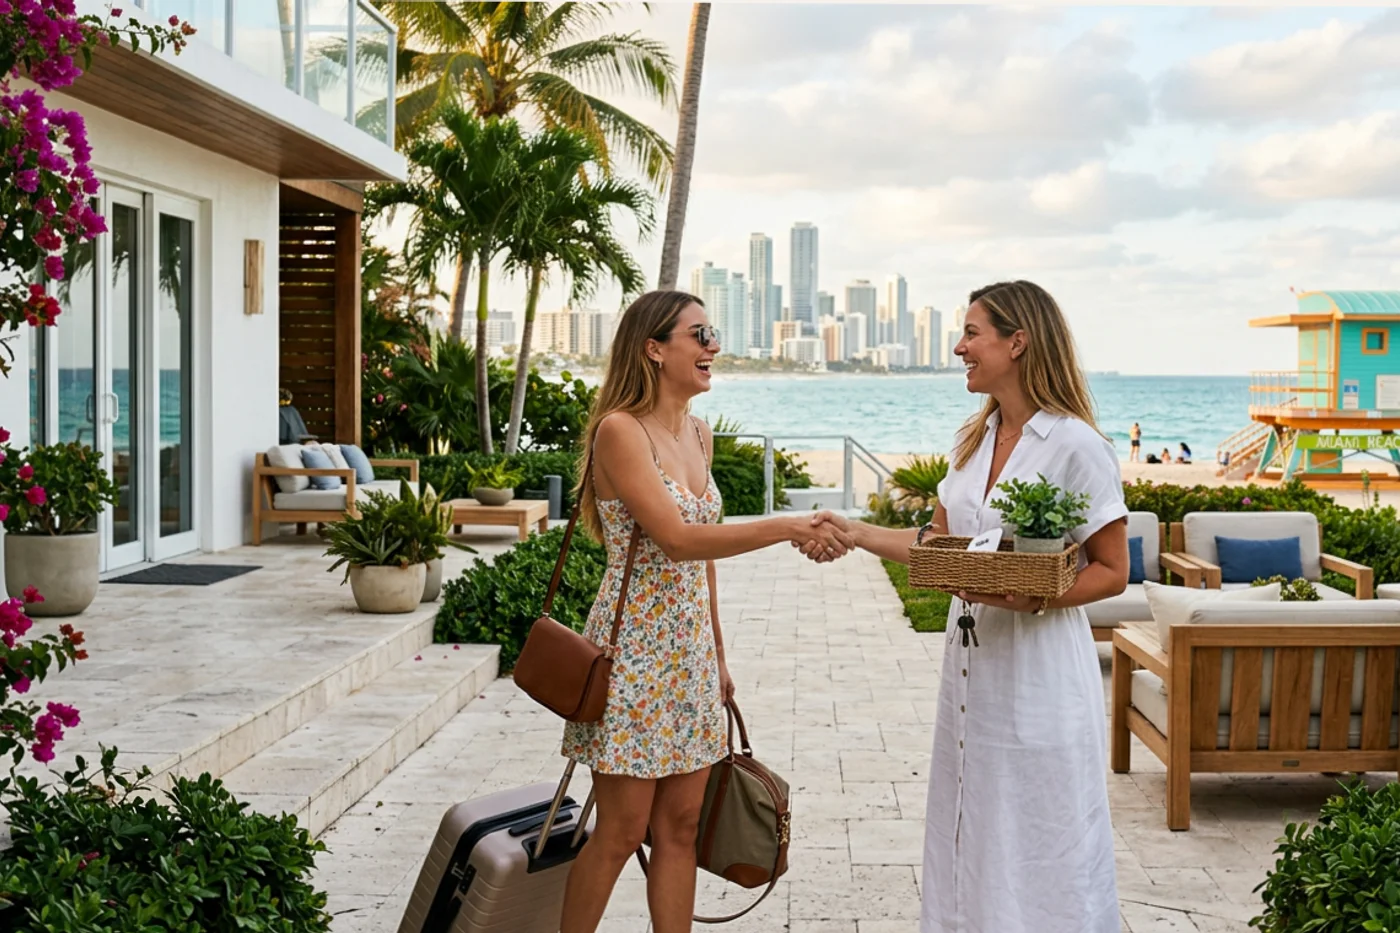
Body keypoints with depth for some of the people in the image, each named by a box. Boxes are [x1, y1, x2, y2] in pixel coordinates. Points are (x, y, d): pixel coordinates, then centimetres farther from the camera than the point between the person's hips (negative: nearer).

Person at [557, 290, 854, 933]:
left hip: (690, 649, 7)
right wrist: (787, 528, -30)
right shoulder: (620, 431, -14)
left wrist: (718, 656, 17)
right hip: (634, 648, -7)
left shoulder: (698, 435, 10)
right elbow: (677, 540, -24)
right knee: (622, 831, 0)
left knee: (680, 825, 10)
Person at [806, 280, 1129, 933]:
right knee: (971, 838, 15)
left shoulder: (1075, 447, -13)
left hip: (1040, 668, -7)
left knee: (1041, 849, 2)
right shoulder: (974, 441, 11)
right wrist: (854, 532, 7)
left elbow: (1111, 572, -10)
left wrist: (1033, 598, -24)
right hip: (972, 662, 7)